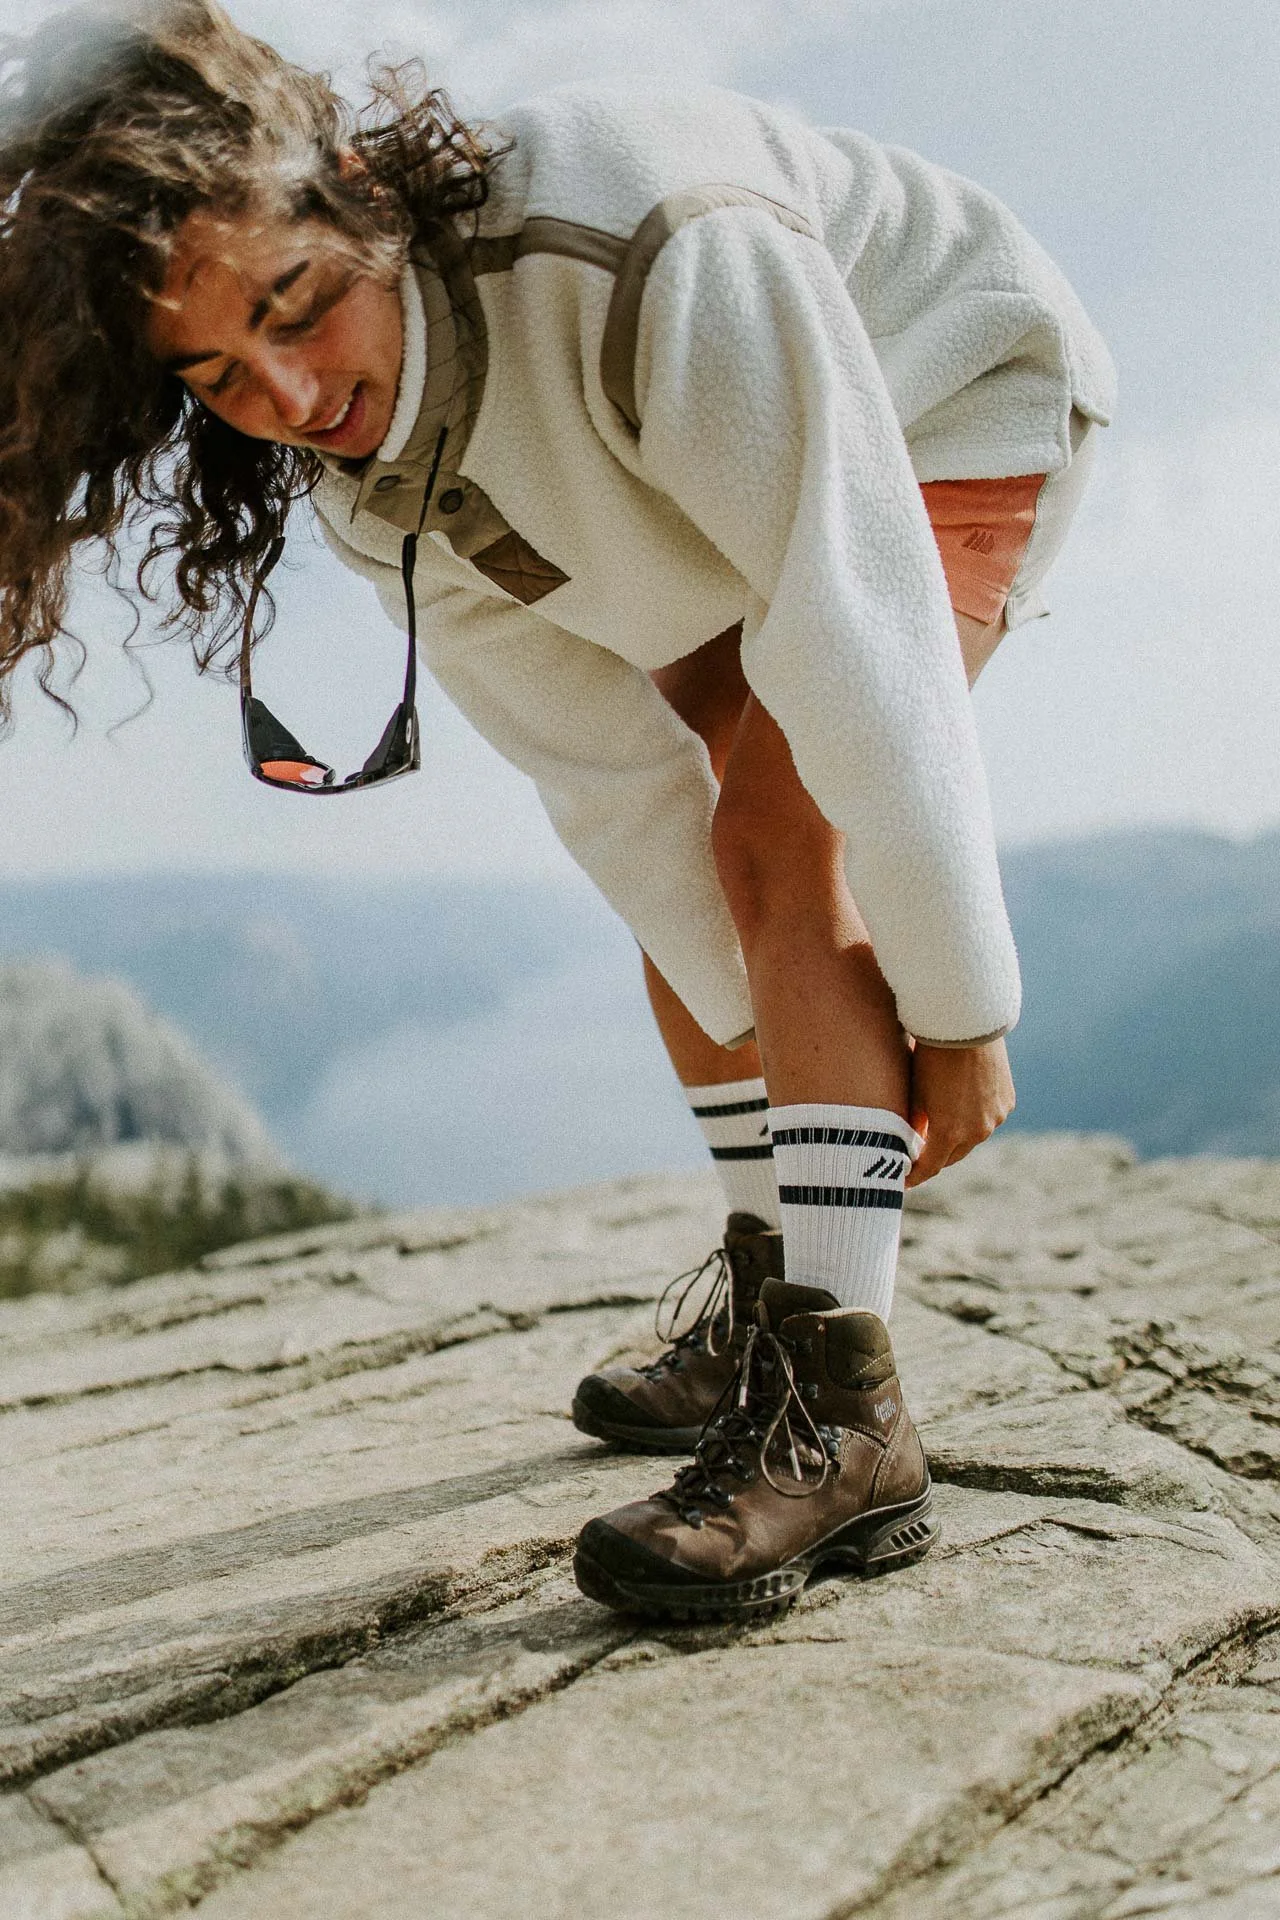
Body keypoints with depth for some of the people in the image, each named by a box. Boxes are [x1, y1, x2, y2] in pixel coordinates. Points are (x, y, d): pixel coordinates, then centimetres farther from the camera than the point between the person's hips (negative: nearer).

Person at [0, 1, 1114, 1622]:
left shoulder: (656, 255, -43)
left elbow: (860, 657, -41)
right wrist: (770, 1034, -13)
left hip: (953, 406, -7)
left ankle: (839, 1419, -28)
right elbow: (604, 773, -14)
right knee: (674, 876, 6)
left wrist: (952, 1013, -34)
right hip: (713, 490, 7)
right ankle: (764, 1311, 21)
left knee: (776, 836, -26)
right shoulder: (373, 493, -19)